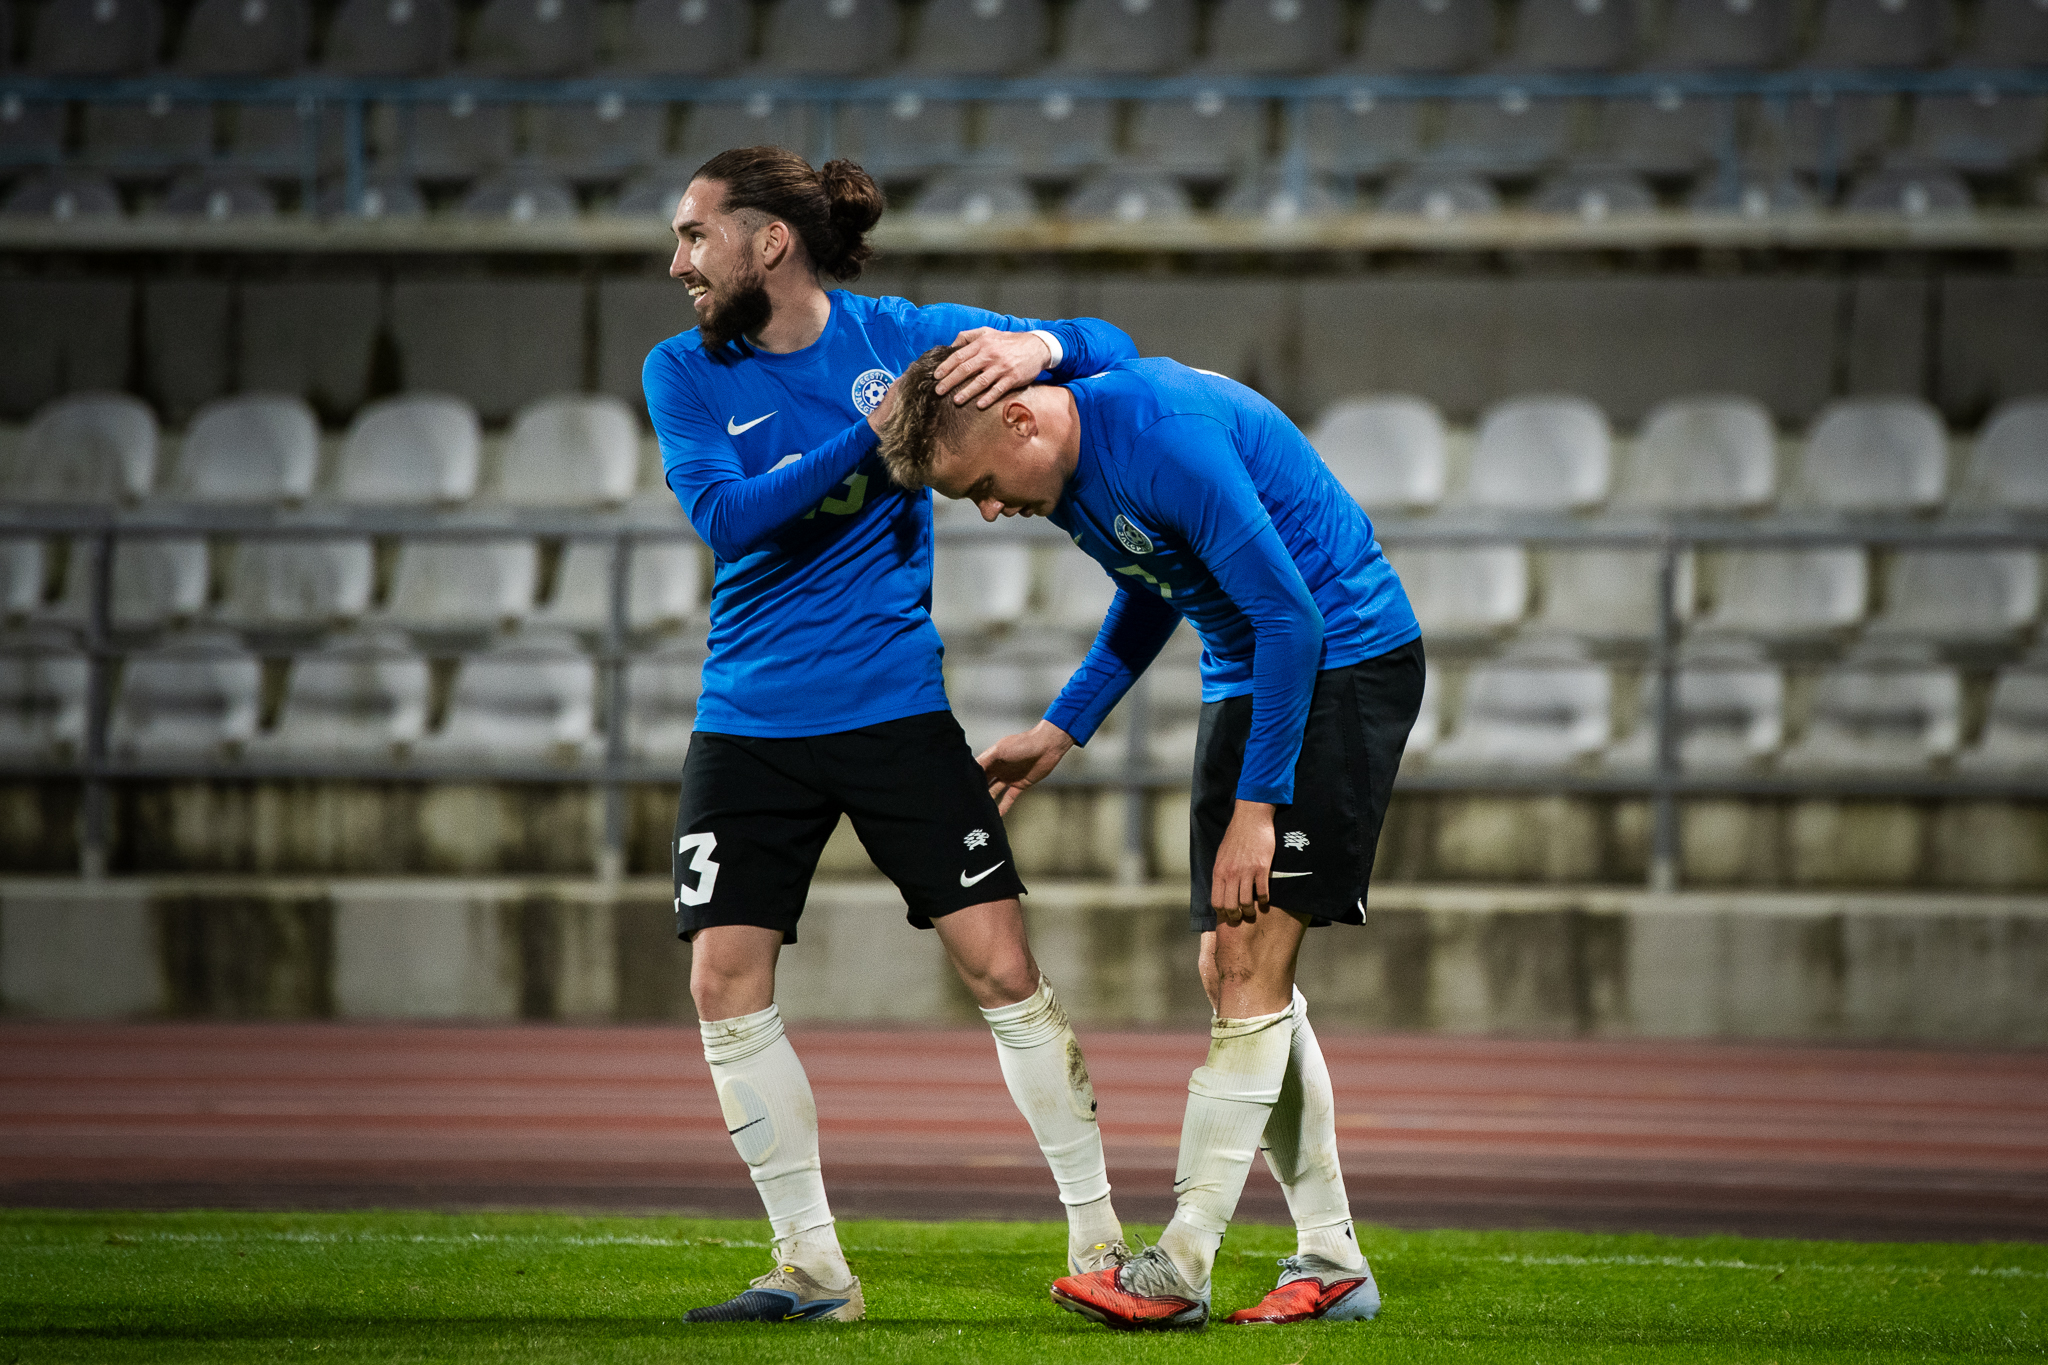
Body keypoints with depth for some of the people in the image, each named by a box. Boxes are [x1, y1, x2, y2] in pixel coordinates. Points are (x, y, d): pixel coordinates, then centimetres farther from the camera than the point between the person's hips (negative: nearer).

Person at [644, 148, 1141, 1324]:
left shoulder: (899, 337, -2)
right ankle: (813, 1266, 5)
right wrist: (868, 434, -22)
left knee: (1003, 967, -6)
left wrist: (1033, 348, -18)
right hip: (751, 726, 2)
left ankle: (1099, 1243, 3)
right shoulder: (685, 373, 2)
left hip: (897, 708, -2)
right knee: (727, 984, -6)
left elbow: (1108, 347, 4)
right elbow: (724, 515, -15)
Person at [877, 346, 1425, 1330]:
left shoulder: (1167, 436, -27)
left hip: (1343, 660, -10)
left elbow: (1291, 617, -26)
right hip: (1245, 681, 10)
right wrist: (1060, 730, 14)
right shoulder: (1067, 474, 2)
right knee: (1232, 972, 6)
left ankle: (1179, 1269, -19)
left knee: (1250, 961, -15)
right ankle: (1331, 1263, 11)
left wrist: (1256, 803, -24)